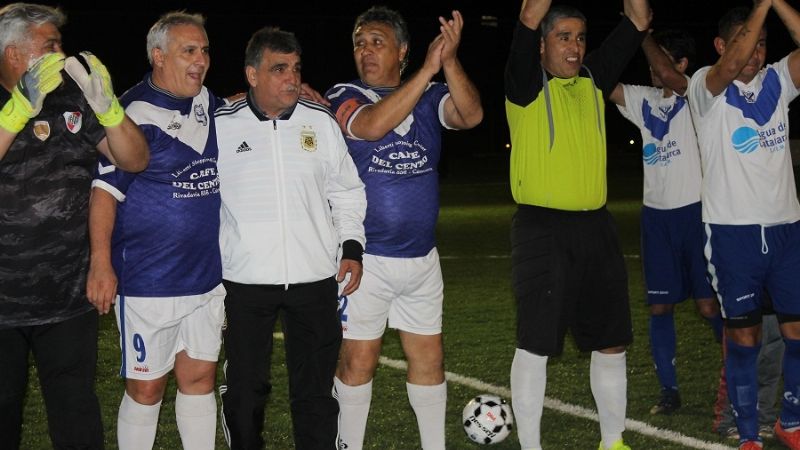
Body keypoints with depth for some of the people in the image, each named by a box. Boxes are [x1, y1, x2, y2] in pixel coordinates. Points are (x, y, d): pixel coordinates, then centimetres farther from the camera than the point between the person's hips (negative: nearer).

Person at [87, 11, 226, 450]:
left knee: (200, 378, 13)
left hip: (207, 278, 6)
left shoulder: (210, 105, 8)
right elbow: (105, 189, -15)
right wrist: (100, 263, -22)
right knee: (145, 388, 4)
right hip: (148, 283, -6)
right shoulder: (136, 113, -13)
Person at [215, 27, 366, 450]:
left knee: (315, 391, 8)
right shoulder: (221, 126, -3)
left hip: (315, 278, 1)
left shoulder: (321, 122, 3)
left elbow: (347, 191, 13)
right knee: (245, 389, 10)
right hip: (244, 282, -1)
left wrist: (352, 246, 3)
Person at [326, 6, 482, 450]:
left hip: (421, 255, 3)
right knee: (358, 359, 2)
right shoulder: (344, 96, -5)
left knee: (428, 358, 11)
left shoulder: (430, 96, 4)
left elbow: (471, 115, -16)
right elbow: (372, 125, -27)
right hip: (364, 257, -3)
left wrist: (450, 61, -31)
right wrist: (428, 69, -31)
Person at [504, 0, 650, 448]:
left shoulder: (594, 81, 11)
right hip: (542, 229, -5)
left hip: (595, 227, 6)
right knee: (536, 344, -1)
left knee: (611, 342, 12)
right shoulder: (527, 85, -3)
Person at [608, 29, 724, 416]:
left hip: (695, 212, -5)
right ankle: (669, 389, 13)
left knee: (709, 305, -3)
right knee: (659, 306, 5)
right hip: (656, 214, 5)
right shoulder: (643, 100, 10)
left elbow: (666, 75, -25)